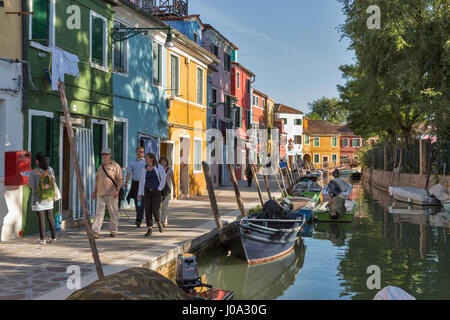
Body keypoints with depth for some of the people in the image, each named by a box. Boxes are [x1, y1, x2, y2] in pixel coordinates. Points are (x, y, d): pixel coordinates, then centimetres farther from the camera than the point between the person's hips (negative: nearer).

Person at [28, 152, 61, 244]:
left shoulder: (33, 172, -15)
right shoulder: (50, 169, -3)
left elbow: (31, 185, -8)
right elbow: (54, 181, 2)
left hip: (38, 197, -4)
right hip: (49, 197, 4)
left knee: (41, 218, 0)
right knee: (50, 217, 12)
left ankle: (42, 239, 2)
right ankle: (54, 237, 15)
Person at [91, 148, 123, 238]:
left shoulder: (115, 166, -1)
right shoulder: (100, 166, 17)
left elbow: (120, 179, -7)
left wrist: (117, 190, -18)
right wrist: (95, 191, 21)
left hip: (111, 194, -4)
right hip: (100, 193, 4)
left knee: (113, 213, 4)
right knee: (99, 212, -4)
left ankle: (113, 231, 15)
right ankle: (95, 231, -10)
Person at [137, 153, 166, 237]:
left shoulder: (159, 168, -2)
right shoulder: (144, 169, 8)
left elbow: (163, 180, -4)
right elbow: (141, 182, 10)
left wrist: (159, 189, -9)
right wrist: (139, 194, 5)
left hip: (156, 193, -3)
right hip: (147, 192, 3)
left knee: (156, 210, -12)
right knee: (148, 211, -2)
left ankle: (159, 222, 19)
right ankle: (149, 230, 4)